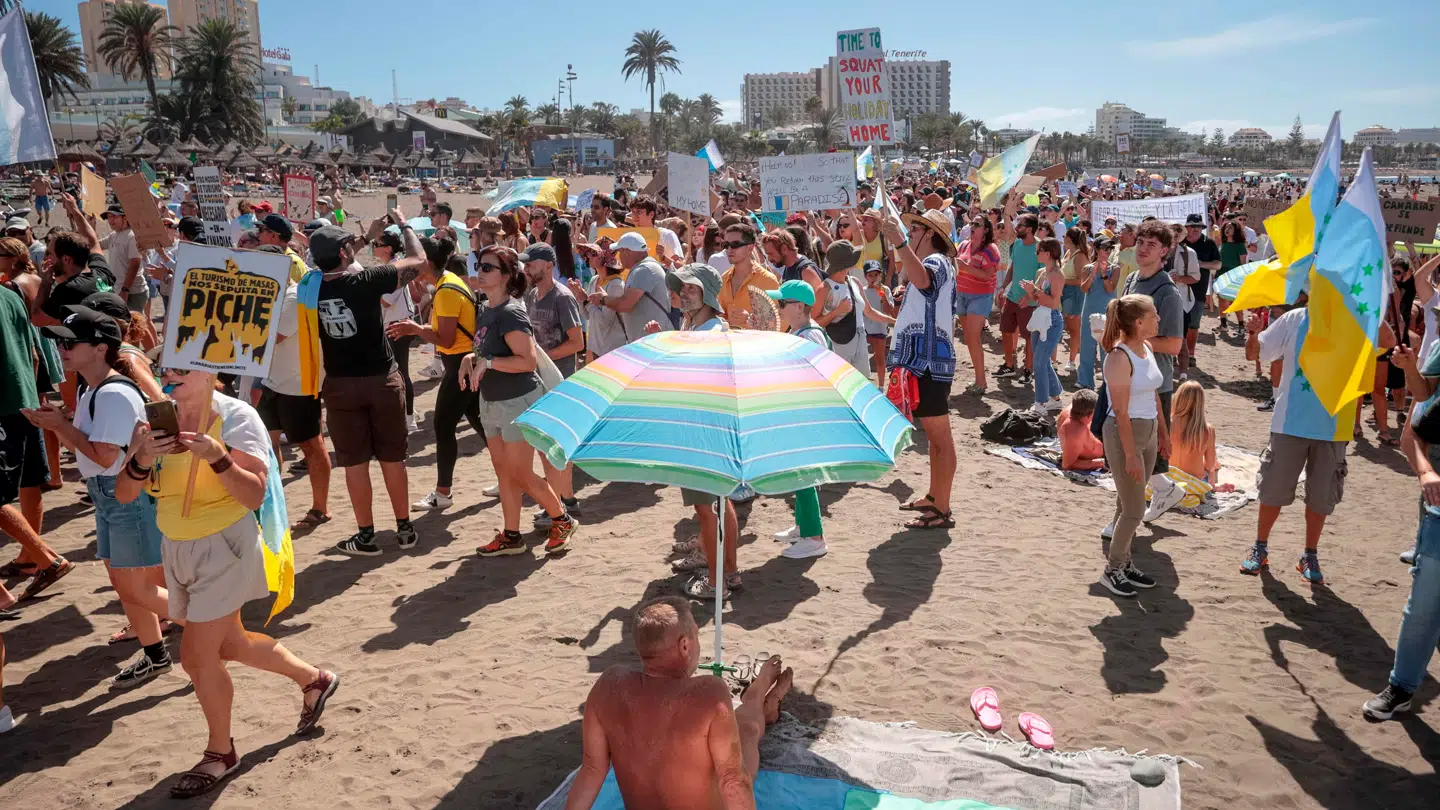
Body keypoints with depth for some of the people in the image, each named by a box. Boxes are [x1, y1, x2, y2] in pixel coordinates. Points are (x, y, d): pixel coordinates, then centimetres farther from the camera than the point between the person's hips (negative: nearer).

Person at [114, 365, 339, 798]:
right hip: (177, 548, 7)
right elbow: (124, 494, -3)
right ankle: (314, 680, 42)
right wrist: (142, 459, -23)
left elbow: (255, 495, -19)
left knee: (196, 654, -3)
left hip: (224, 547, -7)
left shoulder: (237, 416, -16)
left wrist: (217, 458, -34)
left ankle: (220, 753, 20)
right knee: (229, 644, 20)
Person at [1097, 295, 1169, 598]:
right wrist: (1131, 455, -20)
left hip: (1148, 432, 8)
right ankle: (1112, 570, 14)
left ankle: (1125, 563, 27)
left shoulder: (1148, 349, 6)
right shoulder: (1119, 357, -20)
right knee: (1134, 510, -1)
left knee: (1129, 503, 15)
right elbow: (1121, 411, -20)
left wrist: (1163, 432, 18)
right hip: (1124, 433, -8)